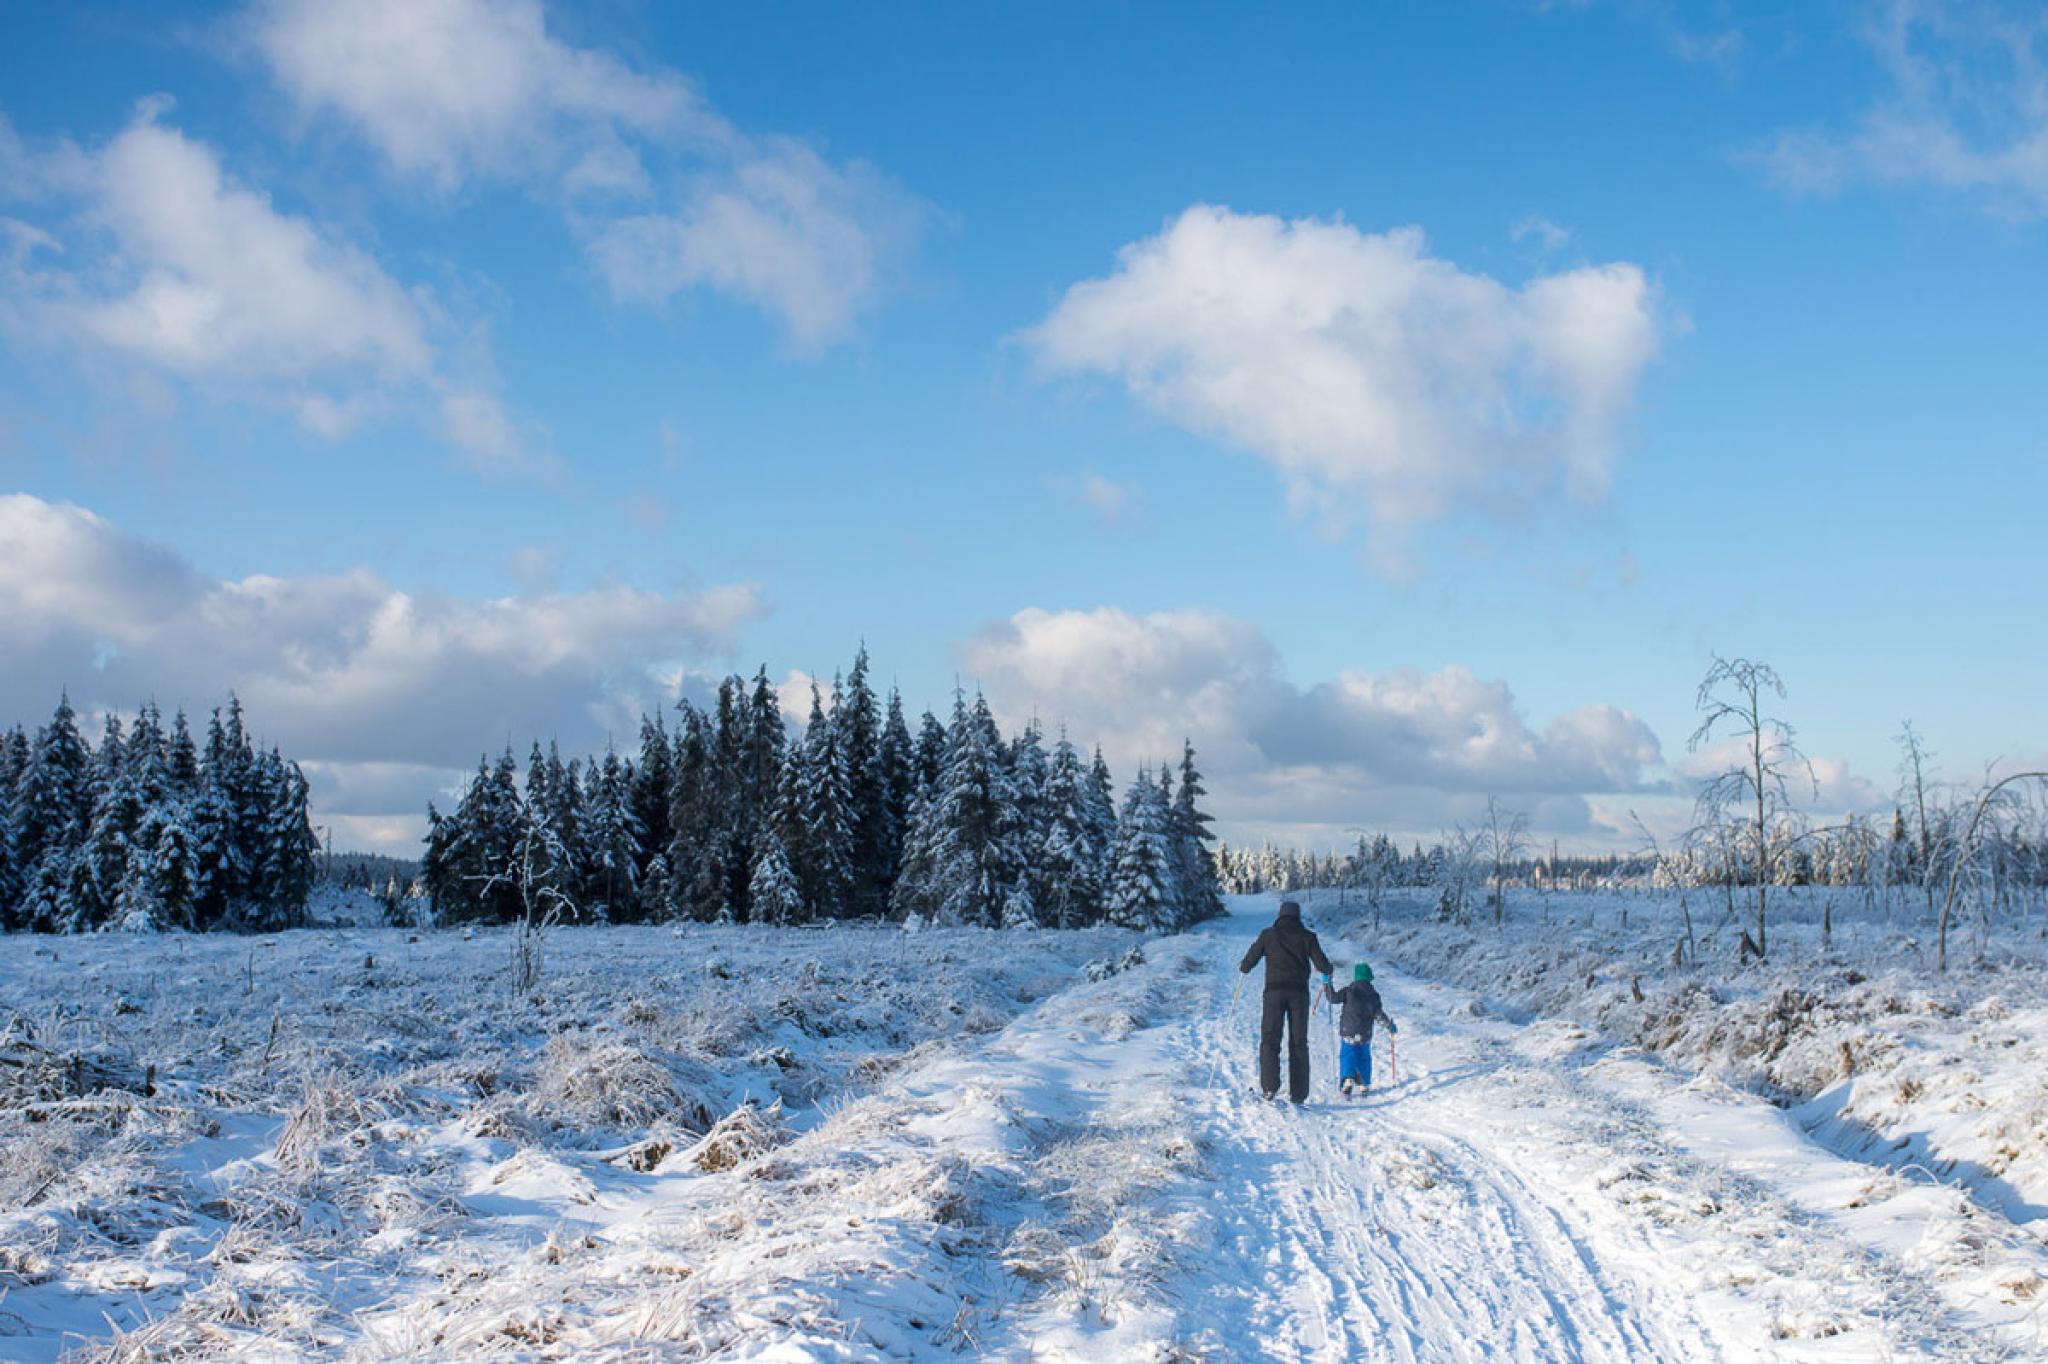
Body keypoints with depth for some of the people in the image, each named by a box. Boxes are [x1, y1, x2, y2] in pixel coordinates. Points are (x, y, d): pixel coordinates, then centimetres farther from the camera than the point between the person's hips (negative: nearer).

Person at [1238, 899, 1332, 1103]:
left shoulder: (1268, 934, 5)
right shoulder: (1307, 937, 5)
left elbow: (1248, 963, 7)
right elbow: (1323, 965, 0)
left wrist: (1242, 968, 30)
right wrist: (1327, 974, 23)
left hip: (1274, 991, -1)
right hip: (1299, 993, 1)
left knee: (1269, 1040, 2)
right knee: (1298, 1043, 6)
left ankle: (1270, 1086, -16)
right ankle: (1298, 1094, 3)